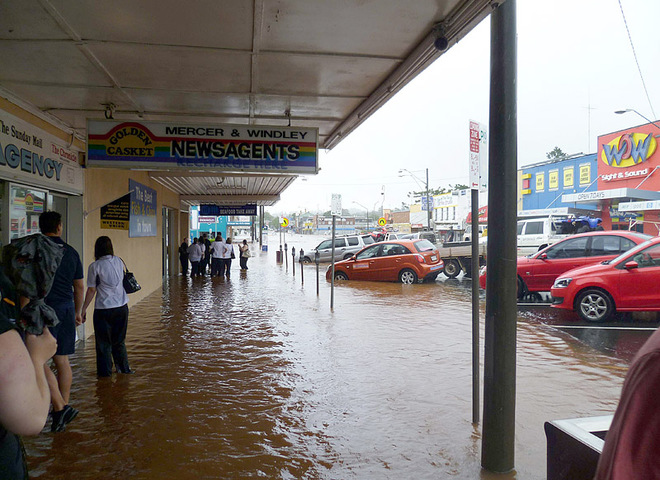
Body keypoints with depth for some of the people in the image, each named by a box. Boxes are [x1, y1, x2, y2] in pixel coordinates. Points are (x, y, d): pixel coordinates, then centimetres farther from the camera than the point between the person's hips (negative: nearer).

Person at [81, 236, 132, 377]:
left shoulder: (95, 266, -11)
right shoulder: (119, 262, 1)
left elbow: (91, 290, -9)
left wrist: (84, 309, 0)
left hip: (104, 309, -4)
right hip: (122, 306, 4)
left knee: (103, 342, 10)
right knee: (119, 340, 18)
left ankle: (105, 371, 16)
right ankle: (123, 367, 25)